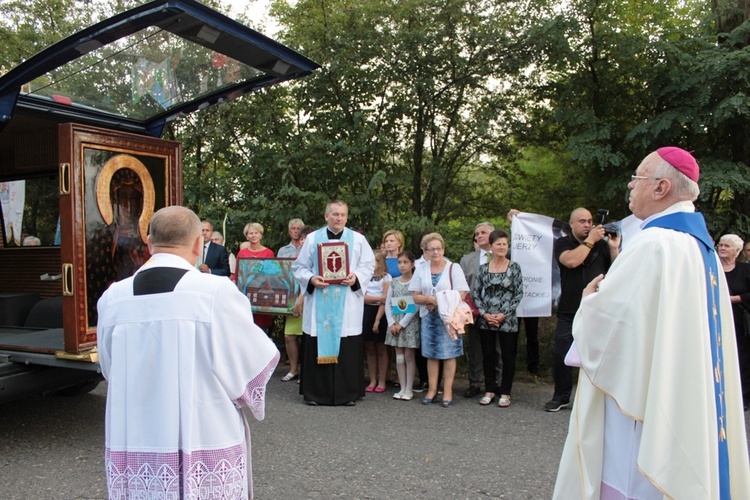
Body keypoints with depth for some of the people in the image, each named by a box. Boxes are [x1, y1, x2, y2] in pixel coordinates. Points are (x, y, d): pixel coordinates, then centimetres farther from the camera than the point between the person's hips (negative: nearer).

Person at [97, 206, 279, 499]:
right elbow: (258, 363, -8)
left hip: (131, 451, 4)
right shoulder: (217, 292, -17)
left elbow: (111, 370, 10)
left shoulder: (111, 298, -4)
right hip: (205, 446, -3)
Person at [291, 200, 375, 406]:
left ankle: (348, 392, 11)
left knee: (348, 349, 0)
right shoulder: (312, 238, 9)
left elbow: (369, 264, 8)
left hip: (348, 305, 0)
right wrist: (311, 279, -11)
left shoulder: (358, 239, 9)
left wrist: (356, 277, -11)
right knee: (317, 347, 1)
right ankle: (314, 392, 12)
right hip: (318, 304, 0)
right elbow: (299, 267, 8)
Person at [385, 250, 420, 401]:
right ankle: (402, 387, 14)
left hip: (410, 323, -4)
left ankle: (409, 389, 7)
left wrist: (402, 324, -13)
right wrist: (392, 323, -6)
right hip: (395, 323, 4)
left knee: (409, 356, -1)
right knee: (399, 356, 7)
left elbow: (415, 307, -11)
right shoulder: (394, 282, 8)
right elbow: (388, 304, 6)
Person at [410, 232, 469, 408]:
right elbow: (416, 297, 5)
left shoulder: (454, 268, 0)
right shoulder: (421, 270, 9)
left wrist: (440, 302, -14)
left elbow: (461, 295, -7)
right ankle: (432, 390, 15)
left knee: (449, 354, -2)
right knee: (431, 354, 6)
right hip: (428, 317, 3)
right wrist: (430, 299, -14)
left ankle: (447, 391, 5)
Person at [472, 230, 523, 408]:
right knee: (488, 355, 9)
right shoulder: (483, 268, 5)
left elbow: (519, 294, -4)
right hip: (486, 320, 2)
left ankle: (505, 392, 16)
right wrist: (484, 313, -7)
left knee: (508, 356, 5)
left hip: (507, 321, -2)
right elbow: (476, 293, 5)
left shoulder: (514, 267, -1)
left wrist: (504, 314, -11)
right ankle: (489, 390, 22)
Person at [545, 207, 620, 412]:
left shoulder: (602, 244, 9)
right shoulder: (562, 243, 5)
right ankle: (561, 397, 17)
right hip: (569, 312, -1)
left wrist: (614, 248, -5)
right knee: (561, 355, 2)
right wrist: (590, 240, -10)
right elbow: (571, 261, -16)